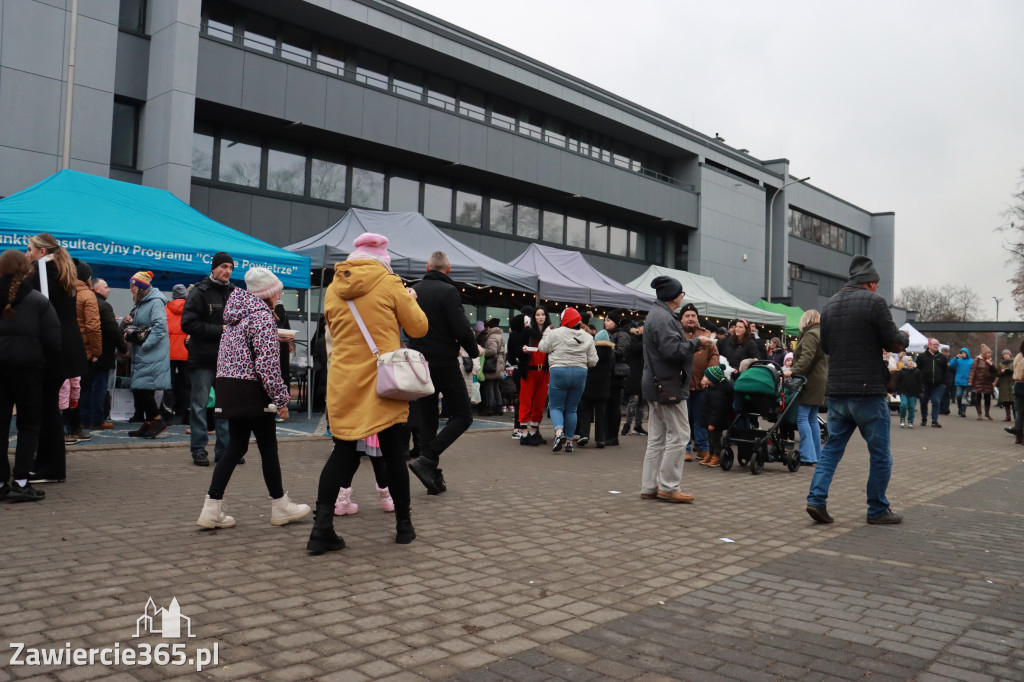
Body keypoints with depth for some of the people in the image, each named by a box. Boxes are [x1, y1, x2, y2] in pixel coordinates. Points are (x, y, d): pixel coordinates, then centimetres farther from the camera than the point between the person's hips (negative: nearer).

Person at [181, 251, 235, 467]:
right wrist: (219, 330, -16)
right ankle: (199, 449, 11)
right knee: (200, 405, 3)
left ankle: (224, 449, 17)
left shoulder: (234, 292, 9)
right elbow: (188, 324, -13)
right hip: (203, 360, -4)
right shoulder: (199, 292, -5)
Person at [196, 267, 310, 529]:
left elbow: (228, 355, 18)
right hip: (251, 390, -9)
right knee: (268, 448, 3)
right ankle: (280, 506, 15)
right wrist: (281, 399, -14)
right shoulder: (262, 316, -13)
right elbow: (267, 363, -19)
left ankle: (212, 509, 10)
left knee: (236, 447, 12)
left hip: (228, 387, 9)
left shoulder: (237, 313, 15)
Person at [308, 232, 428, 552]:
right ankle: (403, 524, 19)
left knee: (343, 453, 10)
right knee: (394, 453, 8)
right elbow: (418, 328, 2)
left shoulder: (333, 289, 9)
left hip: (343, 382, 4)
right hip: (383, 381, -3)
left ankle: (322, 526, 0)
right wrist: (410, 300, 18)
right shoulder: (389, 283, -4)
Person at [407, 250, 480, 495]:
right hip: (444, 363, -6)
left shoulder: (412, 291, 7)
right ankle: (426, 459, -11)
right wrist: (474, 350, 0)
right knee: (462, 416, 5)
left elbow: (406, 326, 15)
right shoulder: (448, 291, -12)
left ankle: (433, 477, 10)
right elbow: (462, 330, -17)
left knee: (426, 420, 11)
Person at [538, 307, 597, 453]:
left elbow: (543, 348, 5)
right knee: (571, 409, 12)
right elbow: (593, 361, 5)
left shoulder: (555, 334, -7)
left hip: (559, 372, -3)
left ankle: (559, 432, -20)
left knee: (556, 407, 4)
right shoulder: (587, 337, 5)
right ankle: (569, 441, 13)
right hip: (580, 373, 4)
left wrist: (545, 336, 22)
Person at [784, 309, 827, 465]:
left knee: (802, 417, -10)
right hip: (820, 381, 10)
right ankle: (817, 456, 15)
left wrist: (793, 370, -30)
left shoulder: (810, 334, -9)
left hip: (810, 381, -10)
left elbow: (807, 357, -23)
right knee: (812, 419, 13)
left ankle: (808, 457, -15)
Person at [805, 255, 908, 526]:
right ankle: (878, 510, 15)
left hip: (836, 390, 6)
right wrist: (904, 336, 13)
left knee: (832, 447, 13)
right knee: (880, 454, 8)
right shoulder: (874, 301, -8)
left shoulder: (830, 305, 10)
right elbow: (894, 344, -8)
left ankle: (817, 498, 2)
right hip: (868, 391, -6)